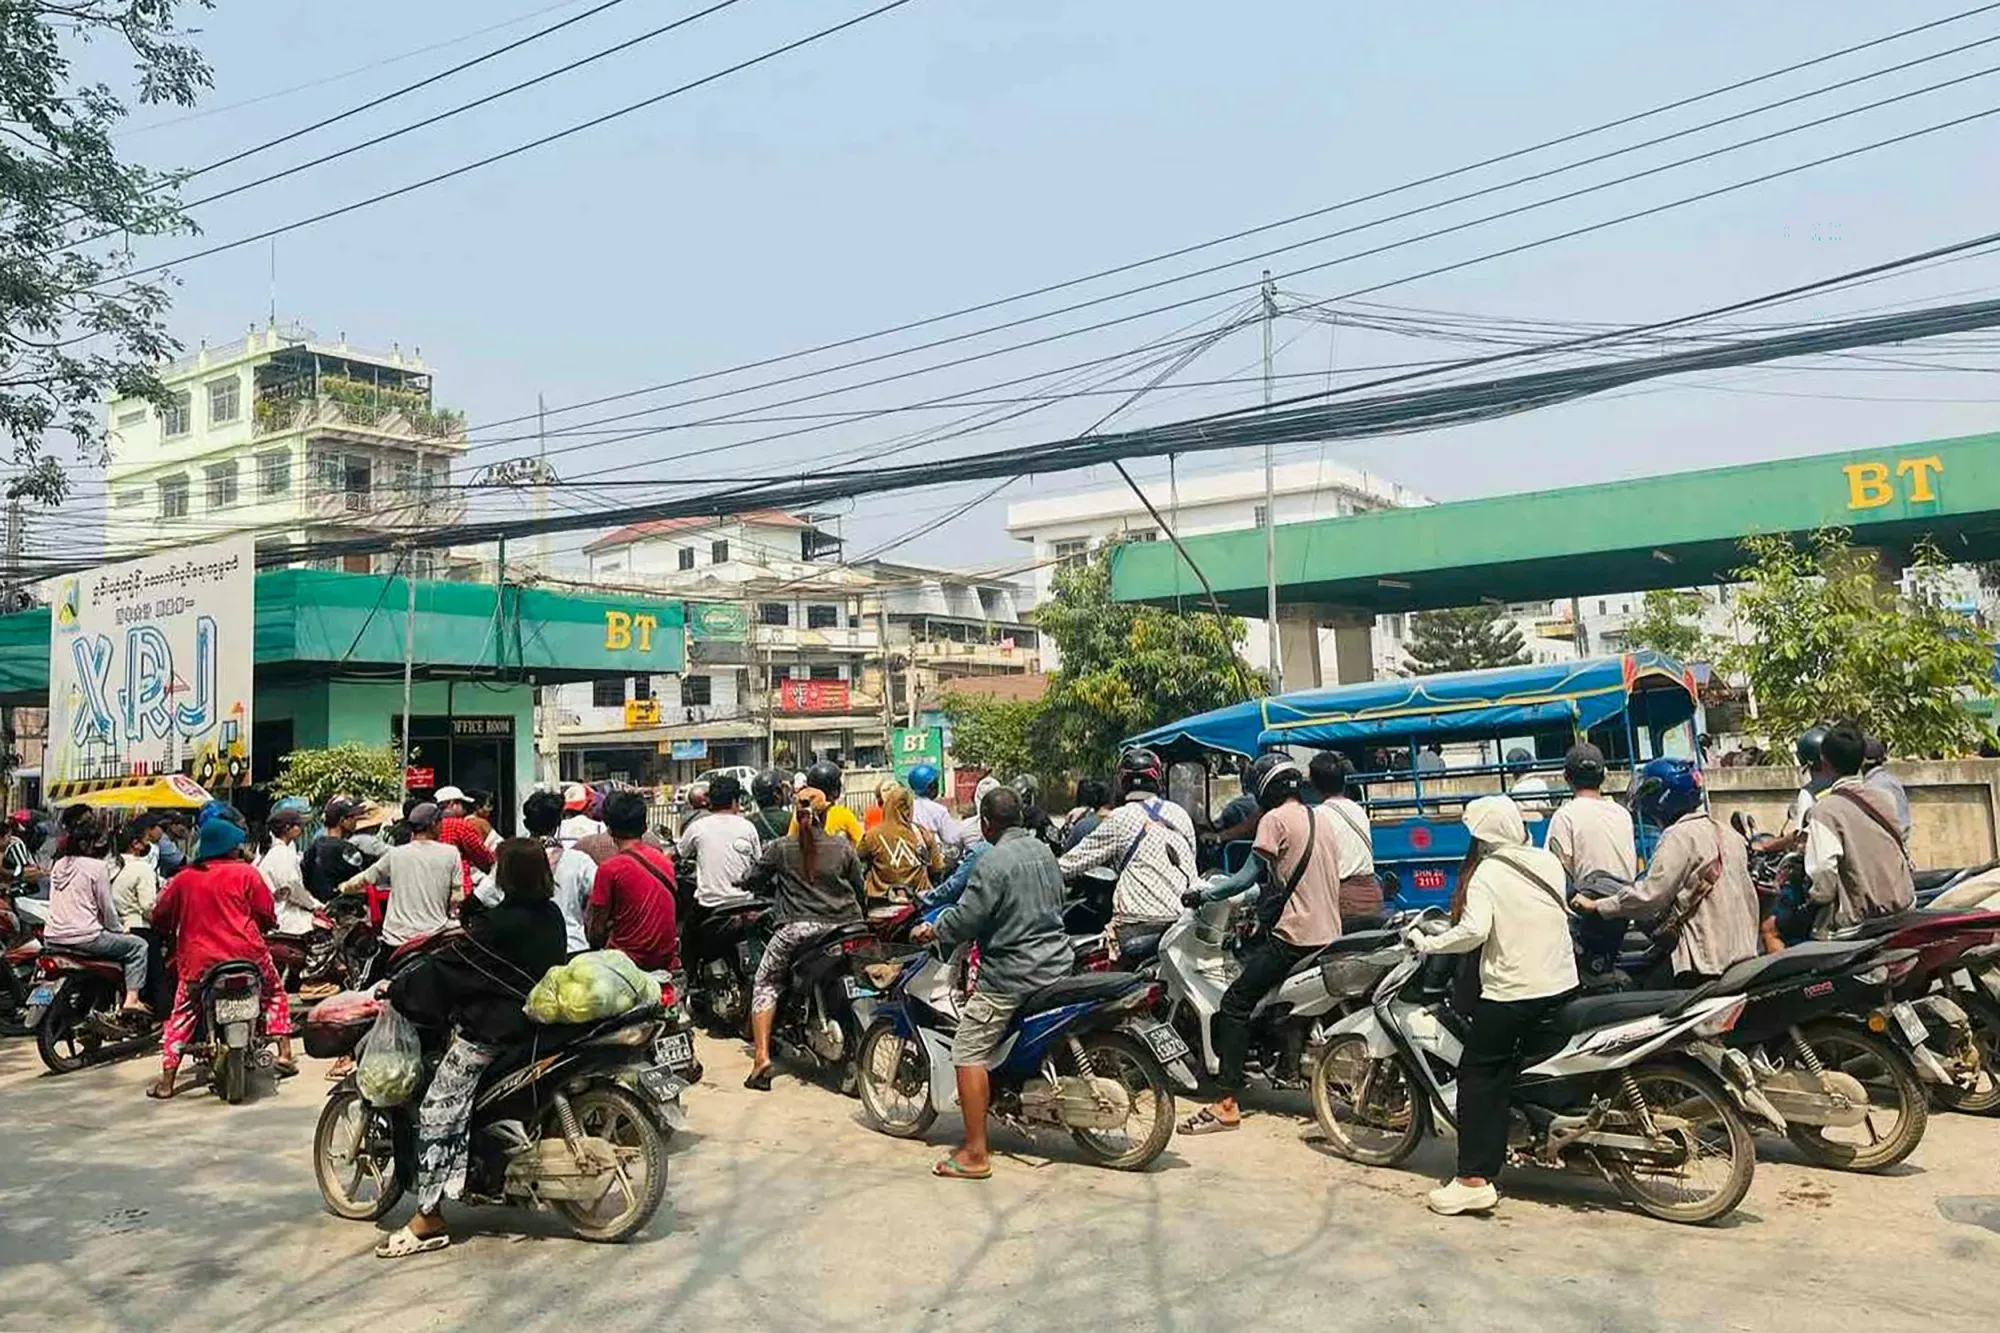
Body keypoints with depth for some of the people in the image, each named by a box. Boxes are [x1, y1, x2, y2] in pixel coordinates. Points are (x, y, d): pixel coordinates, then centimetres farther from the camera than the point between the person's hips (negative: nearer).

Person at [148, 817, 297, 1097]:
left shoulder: (183, 879, 6)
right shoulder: (246, 872, -2)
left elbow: (159, 917, 10)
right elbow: (267, 916, -2)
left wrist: (175, 936, 29)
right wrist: (258, 929, 19)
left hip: (198, 961, 2)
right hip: (247, 955, -1)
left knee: (181, 1016, 17)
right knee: (275, 992, 22)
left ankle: (166, 1081, 10)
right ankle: (285, 1055, 13)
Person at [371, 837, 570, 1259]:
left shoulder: (500, 923, -20)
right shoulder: (552, 916, 3)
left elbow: (446, 965, -14)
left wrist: (396, 987, -2)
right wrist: (466, 935, 29)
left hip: (494, 1029, -9)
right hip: (540, 1016, 9)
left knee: (438, 1111, -6)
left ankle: (429, 1218, -7)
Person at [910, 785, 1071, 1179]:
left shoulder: (993, 863, -17)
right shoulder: (1044, 851, 8)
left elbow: (966, 919, -16)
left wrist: (930, 931, 1)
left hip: (1011, 975, -9)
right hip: (1056, 964, 9)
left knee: (969, 1053, -4)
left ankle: (975, 1154, -6)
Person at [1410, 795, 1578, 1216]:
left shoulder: (1488, 873, -10)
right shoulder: (1549, 862, 7)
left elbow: (1474, 931, -23)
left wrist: (1427, 943, -10)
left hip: (1513, 991, -7)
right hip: (1563, 985, 7)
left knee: (1478, 1074, -1)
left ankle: (1474, 1180, -7)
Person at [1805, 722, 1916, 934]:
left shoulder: (1826, 809, -13)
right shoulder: (1884, 798, 8)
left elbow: (1823, 868, -23)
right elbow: (1905, 855, 17)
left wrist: (1818, 897, -7)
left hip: (1859, 917, -7)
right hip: (1903, 906, 7)